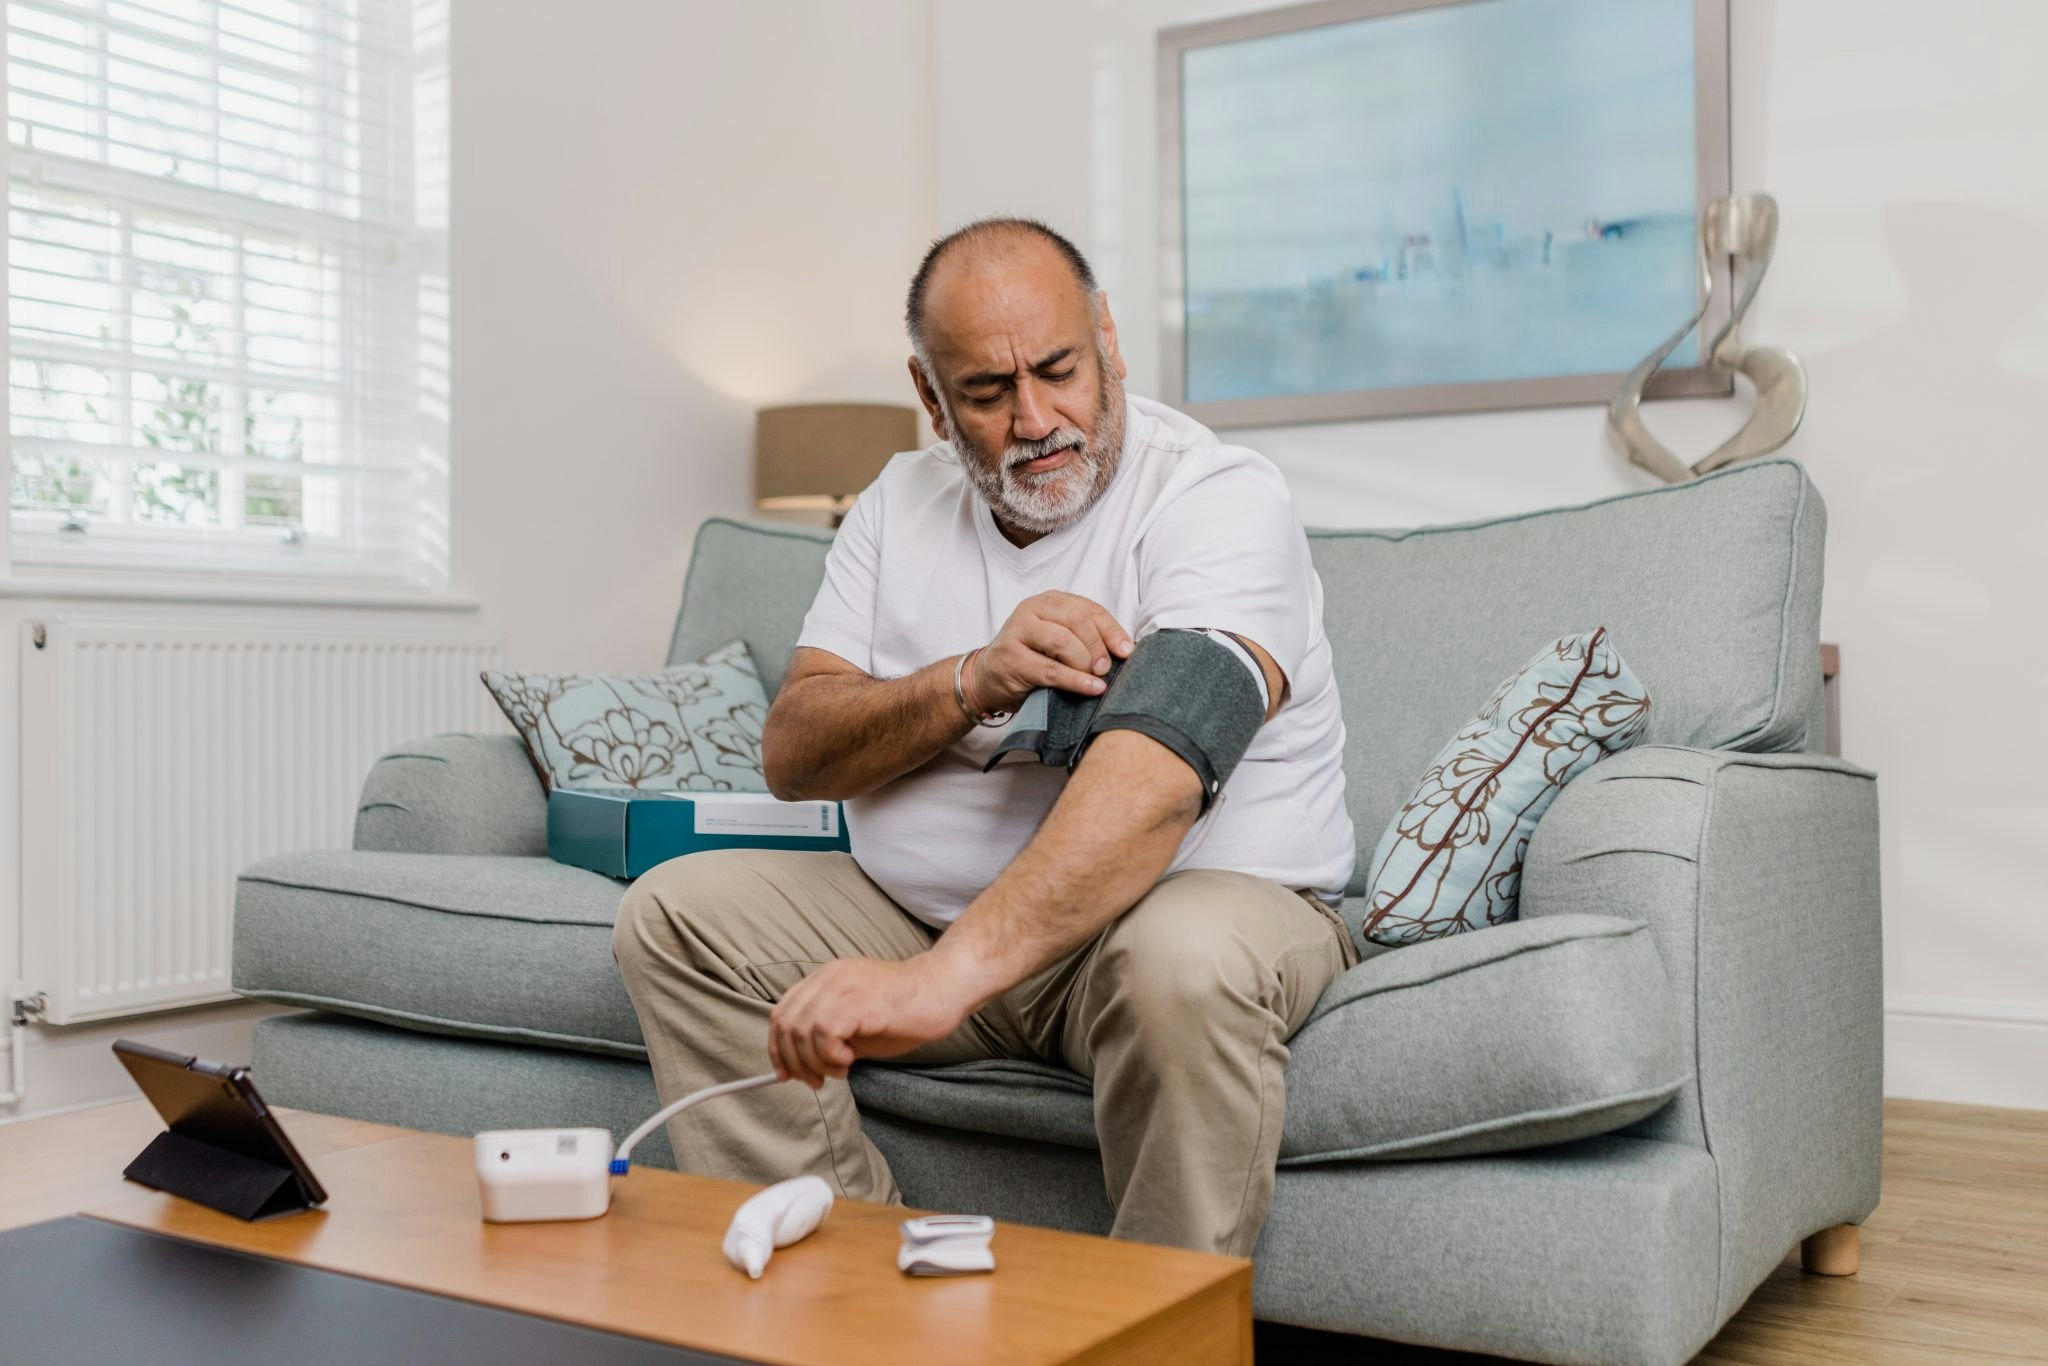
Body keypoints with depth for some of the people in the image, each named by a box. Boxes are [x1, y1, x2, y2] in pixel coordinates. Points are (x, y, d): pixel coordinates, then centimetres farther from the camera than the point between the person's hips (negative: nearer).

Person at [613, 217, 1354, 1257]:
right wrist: (973, 680, -23)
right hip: (928, 909, 6)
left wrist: (942, 977, -46)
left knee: (1187, 955, -39)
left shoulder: (1220, 496, -16)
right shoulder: (904, 502, 5)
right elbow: (790, 753, -3)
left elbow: (1155, 777, -34)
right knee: (678, 912, -7)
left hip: (1200, 893, -5)